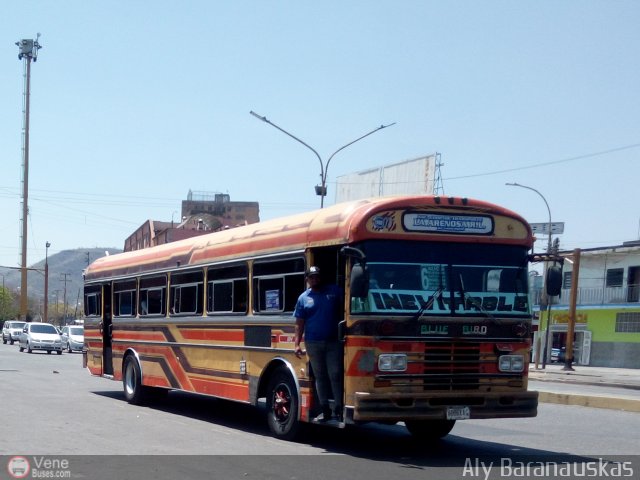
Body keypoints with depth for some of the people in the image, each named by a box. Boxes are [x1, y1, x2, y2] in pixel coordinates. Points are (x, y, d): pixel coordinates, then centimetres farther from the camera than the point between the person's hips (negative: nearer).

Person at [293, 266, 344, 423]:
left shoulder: (335, 291, 4)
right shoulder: (303, 298, 7)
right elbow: (299, 323, 6)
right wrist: (297, 344, -2)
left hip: (334, 342, -2)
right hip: (313, 343, 2)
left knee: (335, 375, -6)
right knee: (320, 376, 8)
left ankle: (339, 409, -1)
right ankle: (325, 410, 15)